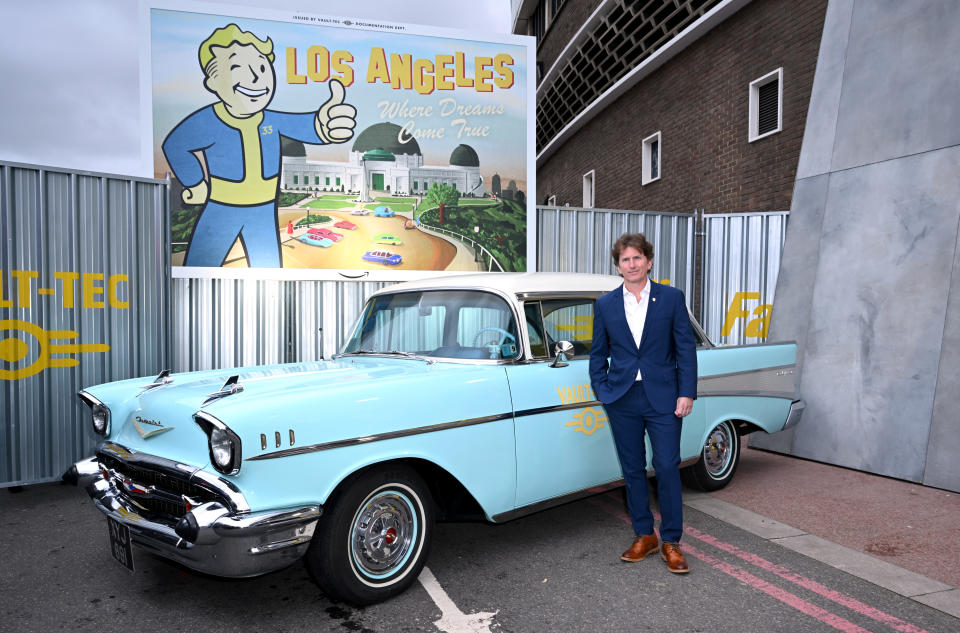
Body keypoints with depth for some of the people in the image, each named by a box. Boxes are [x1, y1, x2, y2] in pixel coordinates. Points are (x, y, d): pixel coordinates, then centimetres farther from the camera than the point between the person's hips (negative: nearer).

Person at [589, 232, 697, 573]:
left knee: (667, 468, 0)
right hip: (623, 400, 2)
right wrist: (602, 391, 0)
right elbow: (598, 353, 11)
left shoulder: (671, 298, 1)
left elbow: (686, 347, 0)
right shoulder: (605, 305, 6)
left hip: (662, 398, -2)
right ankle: (644, 535, 25)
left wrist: (687, 393, -6)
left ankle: (671, 541, 15)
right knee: (633, 470, 10)